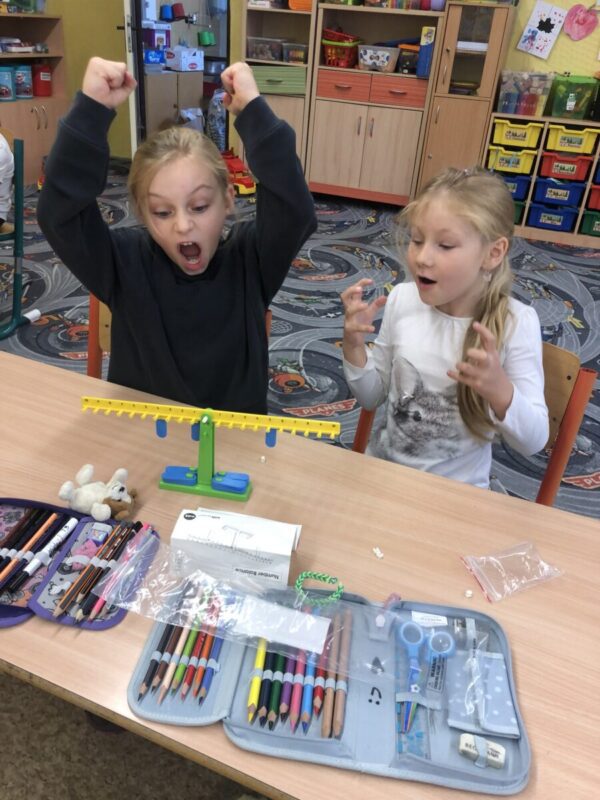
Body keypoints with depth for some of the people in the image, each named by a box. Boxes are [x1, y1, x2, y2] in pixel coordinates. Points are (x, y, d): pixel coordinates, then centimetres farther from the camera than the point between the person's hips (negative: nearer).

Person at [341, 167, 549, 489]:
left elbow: (533, 441, -12)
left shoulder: (515, 323, -15)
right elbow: (372, 397, 3)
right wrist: (354, 346, -13)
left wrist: (499, 390, -29)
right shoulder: (402, 299, -7)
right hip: (381, 468, 2)